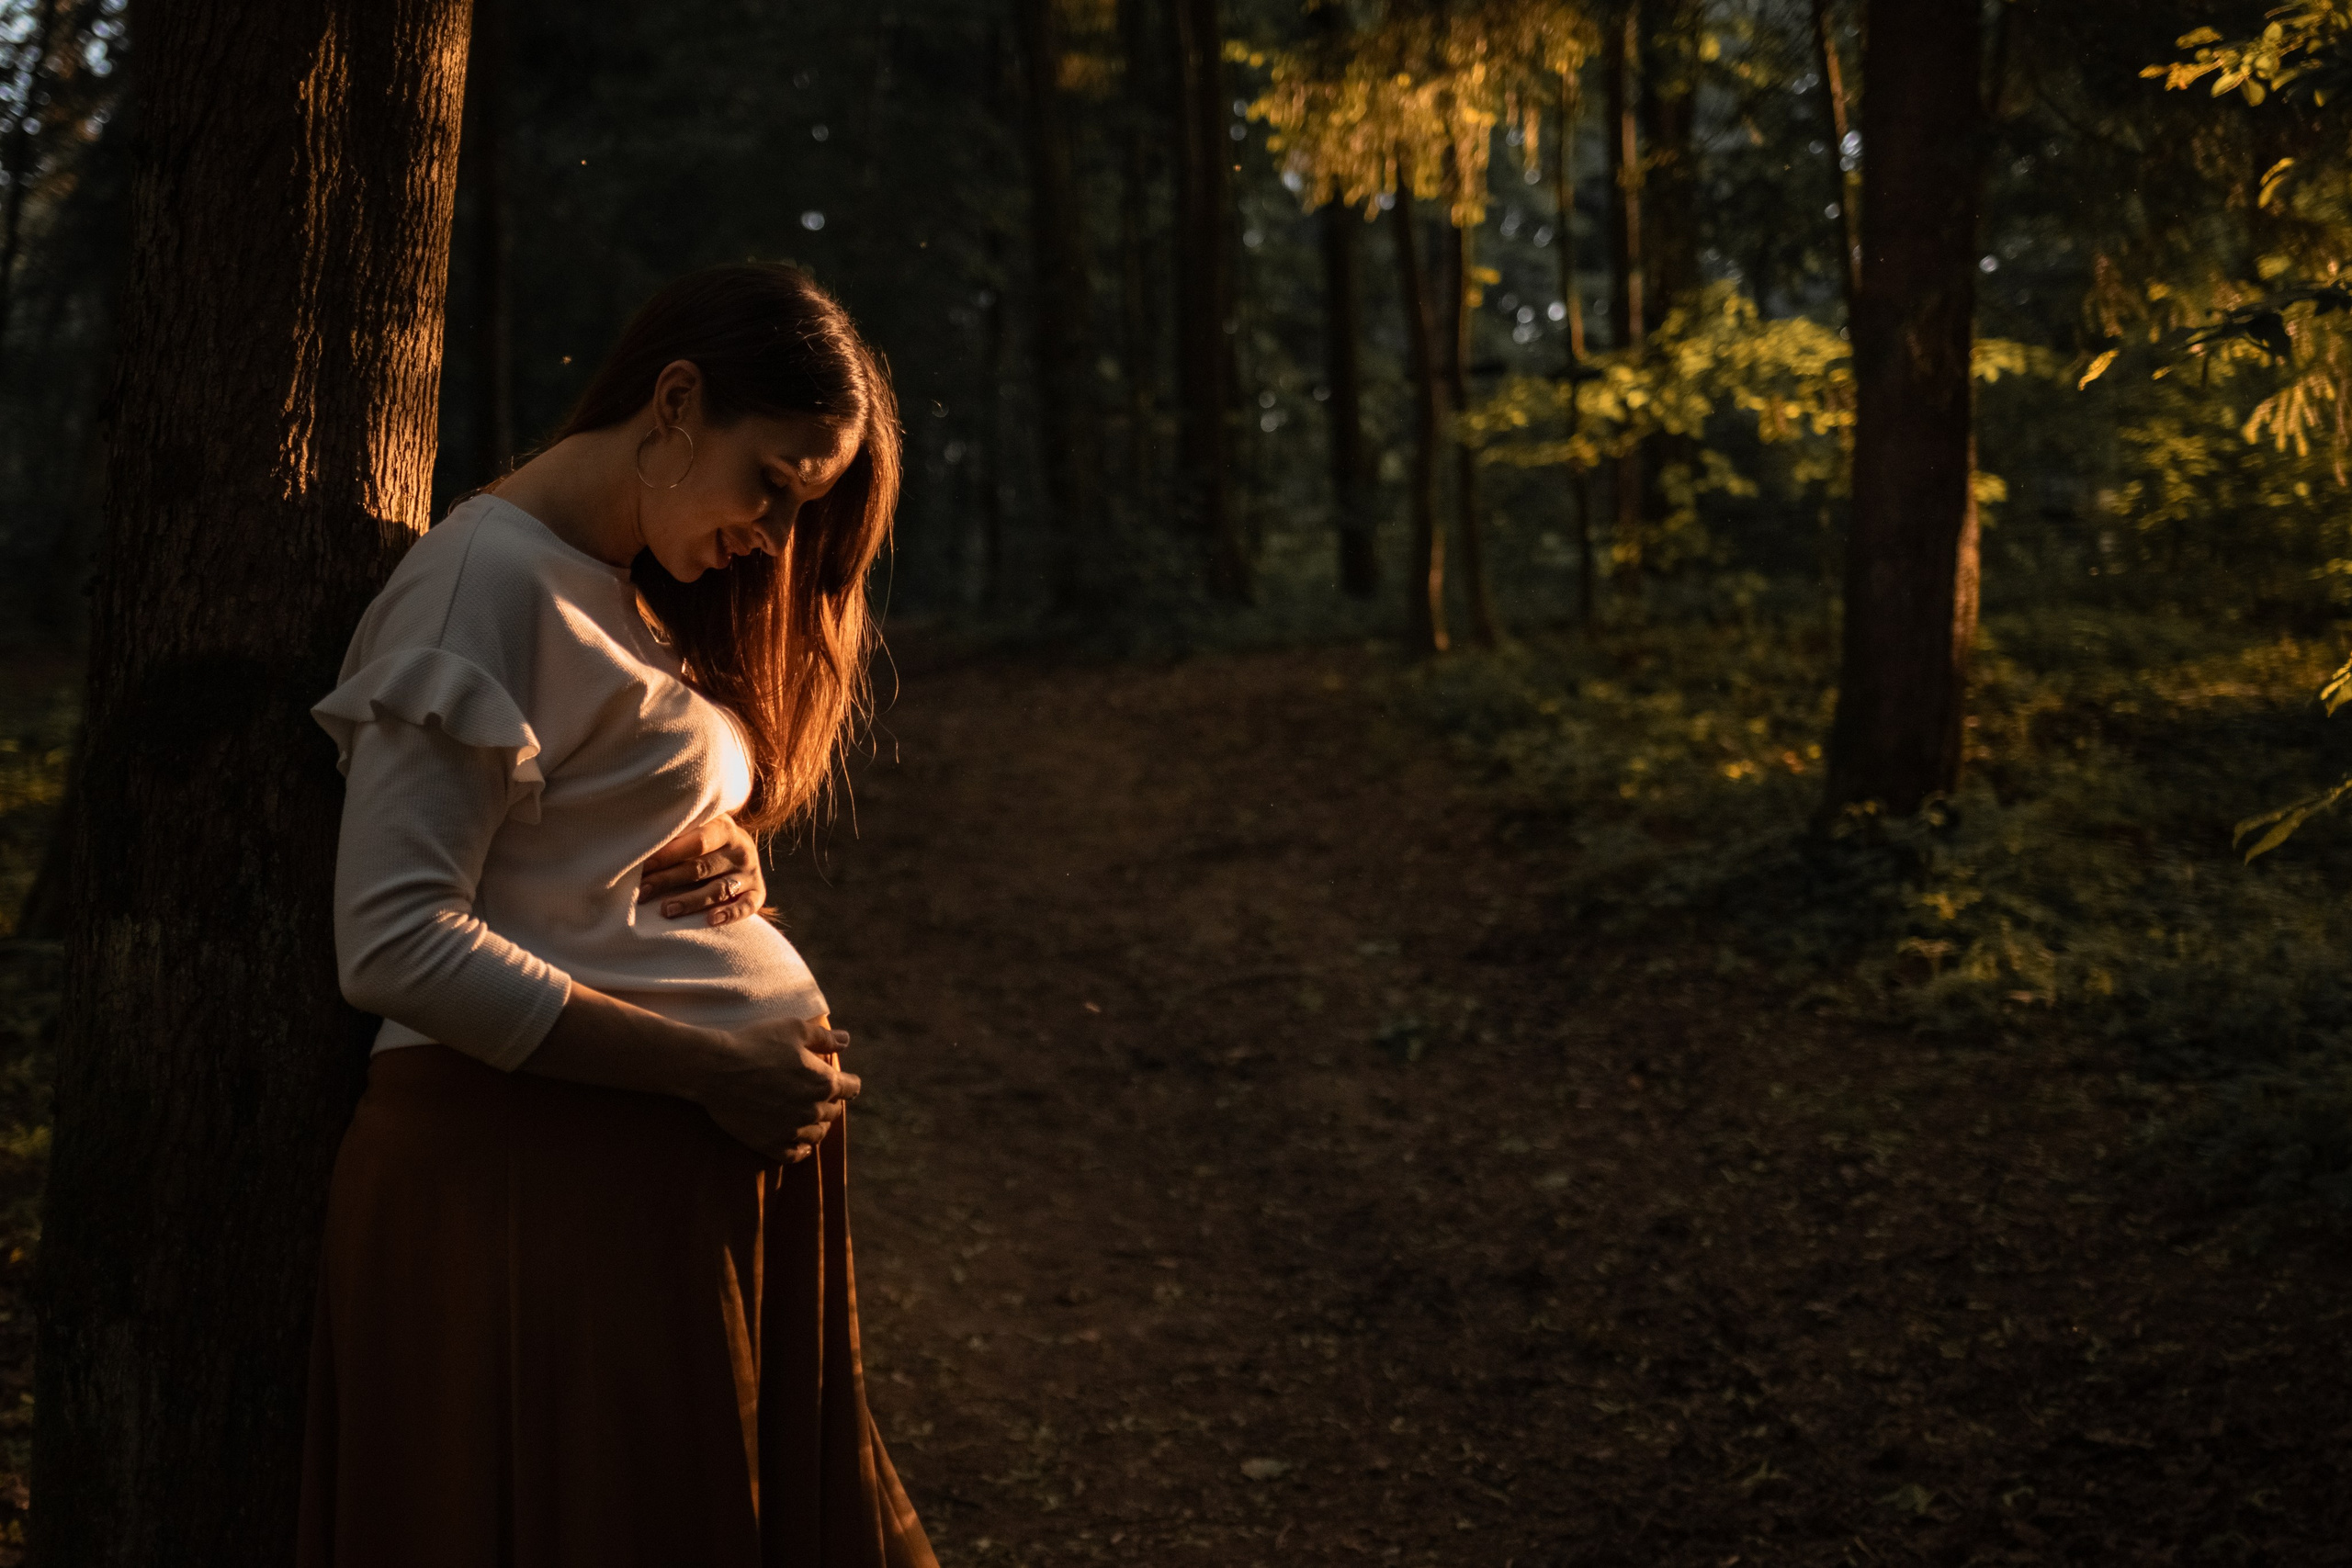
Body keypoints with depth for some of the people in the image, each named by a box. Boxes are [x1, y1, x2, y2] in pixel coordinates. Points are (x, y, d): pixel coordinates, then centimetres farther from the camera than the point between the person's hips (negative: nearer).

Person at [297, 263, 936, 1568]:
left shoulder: (632, 596, 17)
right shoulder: (491, 578, -13)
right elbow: (393, 943, -20)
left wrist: (727, 847, 1)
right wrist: (711, 1067, -20)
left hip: (721, 1156, 9)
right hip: (545, 1167, -9)